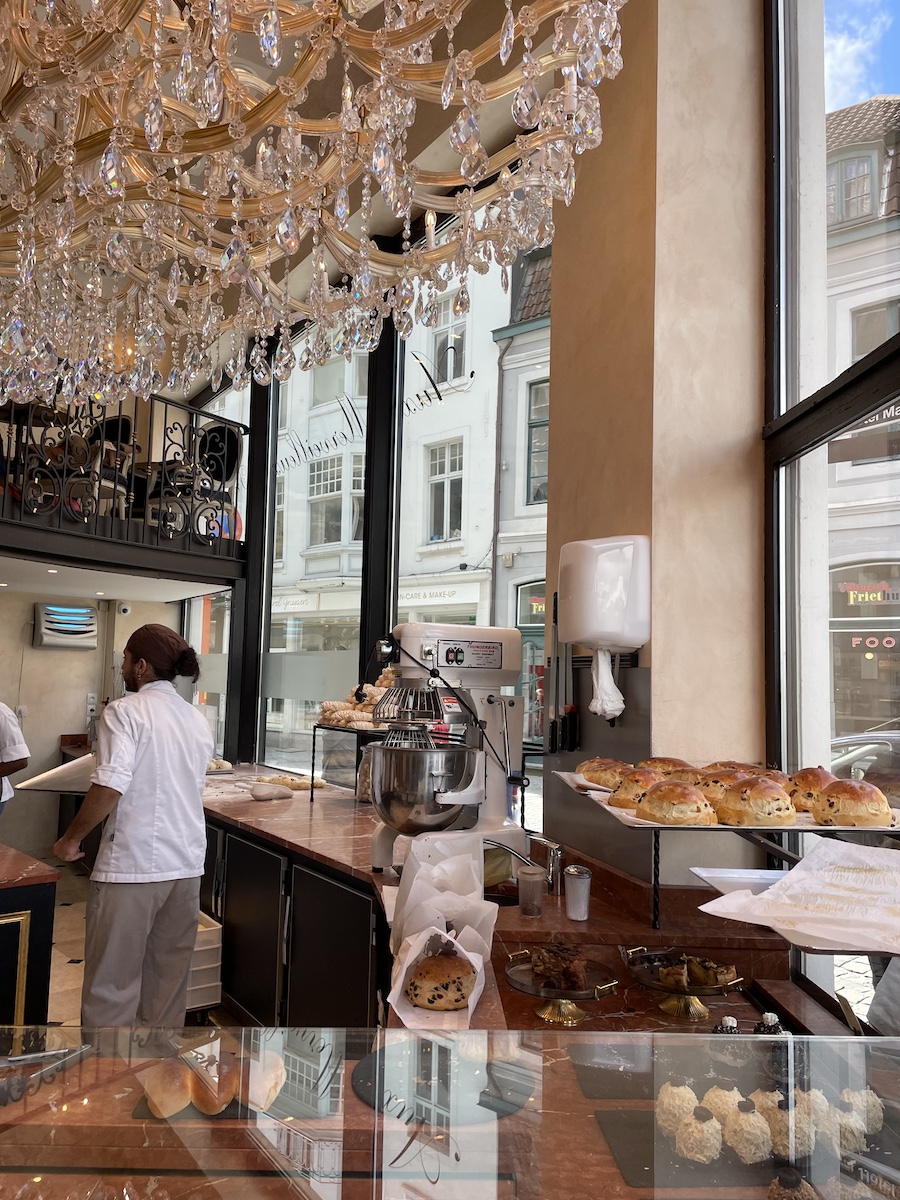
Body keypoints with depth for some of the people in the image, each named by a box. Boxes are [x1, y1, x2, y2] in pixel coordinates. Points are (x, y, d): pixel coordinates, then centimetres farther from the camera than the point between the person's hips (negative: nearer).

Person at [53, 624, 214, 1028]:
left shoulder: (125, 711, -10)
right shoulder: (198, 720, 11)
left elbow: (109, 786, -19)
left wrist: (71, 839, -6)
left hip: (132, 866, -6)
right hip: (187, 865, 7)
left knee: (112, 983, 6)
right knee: (168, 979, 17)